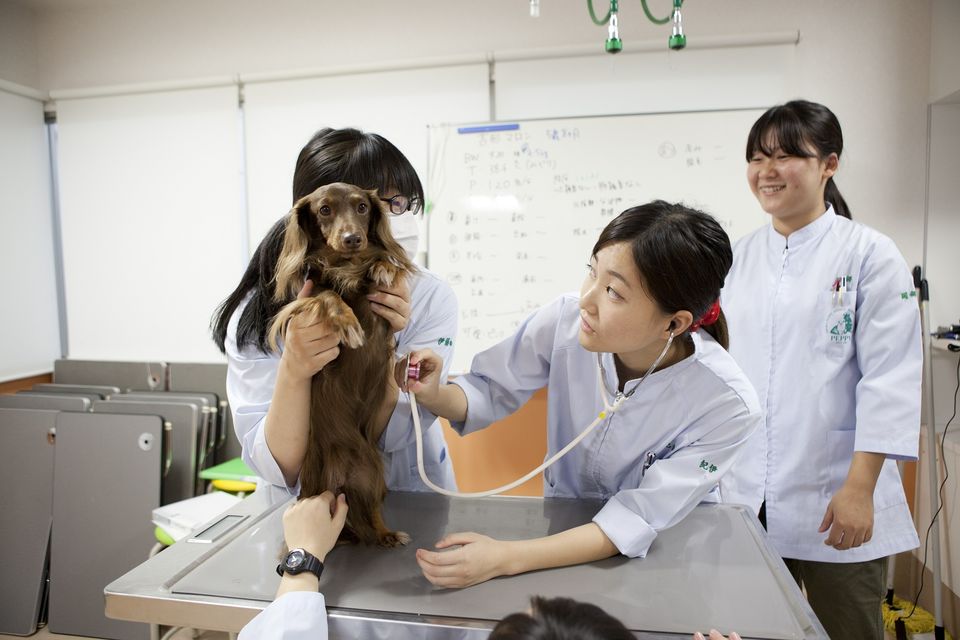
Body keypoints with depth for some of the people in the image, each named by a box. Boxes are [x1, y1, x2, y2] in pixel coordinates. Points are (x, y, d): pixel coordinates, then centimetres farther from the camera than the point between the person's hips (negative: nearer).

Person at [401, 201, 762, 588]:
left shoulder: (727, 406, -27)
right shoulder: (565, 320, -23)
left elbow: (640, 520, -25)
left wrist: (507, 558, -34)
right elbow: (490, 390, -8)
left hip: (663, 555, -2)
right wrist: (436, 398, -30)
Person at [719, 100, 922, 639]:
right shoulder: (740, 257, 6)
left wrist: (860, 489, -14)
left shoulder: (870, 254, -6)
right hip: (745, 495, 4)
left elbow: (890, 380, -10)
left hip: (834, 501, -3)